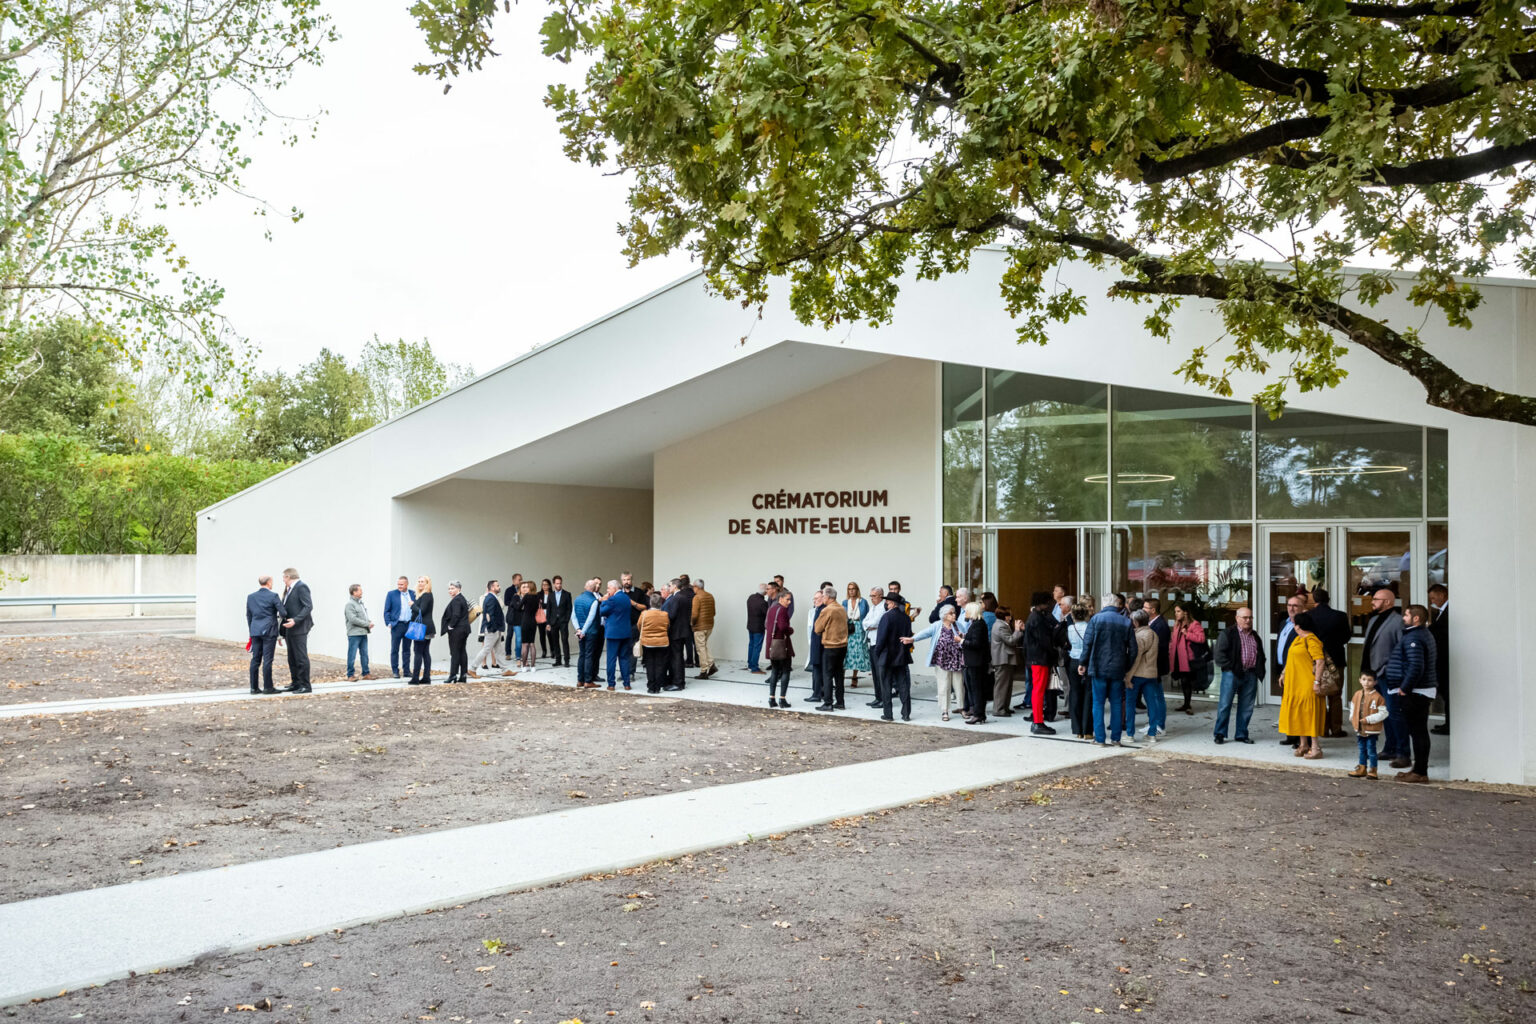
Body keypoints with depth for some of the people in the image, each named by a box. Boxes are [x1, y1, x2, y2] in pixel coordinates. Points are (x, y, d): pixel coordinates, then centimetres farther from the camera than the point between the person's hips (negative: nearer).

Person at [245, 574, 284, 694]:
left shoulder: (250, 597, 8)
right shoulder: (273, 596, -8)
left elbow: (248, 616, 15)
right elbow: (282, 613, -9)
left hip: (255, 632, 5)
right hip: (269, 631, -5)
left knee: (255, 660, 7)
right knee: (267, 660, -3)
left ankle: (254, 687, 9)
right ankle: (267, 687, -1)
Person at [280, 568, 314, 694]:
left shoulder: (301, 587, -11)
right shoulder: (289, 590, 18)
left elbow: (308, 606, -18)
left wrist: (295, 620, -26)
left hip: (299, 628, -10)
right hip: (290, 629, 10)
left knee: (301, 657, -7)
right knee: (292, 658, 14)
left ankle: (305, 686, -3)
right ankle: (295, 683, 22)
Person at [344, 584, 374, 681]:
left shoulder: (360, 603, 17)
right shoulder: (350, 604, -12)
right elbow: (353, 619, -20)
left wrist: (370, 622, 2)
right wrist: (367, 624, -15)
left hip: (363, 633, 9)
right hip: (354, 634, -9)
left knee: (364, 654, 11)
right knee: (352, 655, -2)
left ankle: (366, 674, 18)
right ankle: (350, 675, 3)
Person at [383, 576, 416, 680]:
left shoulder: (413, 594, 7)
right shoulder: (391, 594, 1)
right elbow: (387, 611, 0)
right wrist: (388, 623, -8)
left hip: (409, 625, 2)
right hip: (397, 625, -2)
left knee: (407, 650, 9)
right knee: (395, 650, 2)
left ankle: (407, 671, 14)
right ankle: (395, 671, 7)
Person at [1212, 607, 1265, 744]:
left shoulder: (1255, 636, 18)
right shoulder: (1227, 634, -2)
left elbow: (1261, 656, 23)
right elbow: (1220, 654, -7)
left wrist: (1259, 671, 9)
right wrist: (1231, 667, -11)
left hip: (1250, 675, 5)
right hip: (1232, 674, -5)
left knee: (1247, 707, 6)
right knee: (1225, 704, -4)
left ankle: (1241, 734, 15)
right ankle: (1219, 733, 3)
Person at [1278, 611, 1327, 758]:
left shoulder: (1311, 640, -15)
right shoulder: (1298, 639, 14)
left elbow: (1320, 661, -21)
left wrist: (1316, 682, -24)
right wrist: (1285, 675, 20)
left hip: (1307, 684, -10)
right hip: (1295, 683, 10)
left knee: (1310, 714, -7)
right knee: (1298, 713, 13)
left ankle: (1315, 747, -2)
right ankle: (1303, 744, 22)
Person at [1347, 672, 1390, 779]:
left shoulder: (1378, 697, -14)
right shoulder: (1357, 695, 5)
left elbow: (1383, 713, -15)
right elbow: (1353, 707, 19)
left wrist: (1368, 719, -19)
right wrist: (1352, 718, 4)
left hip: (1372, 729, -6)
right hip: (1359, 729, 6)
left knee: (1371, 750, -1)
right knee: (1362, 750, 17)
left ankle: (1372, 771, 8)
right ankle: (1362, 769, 26)